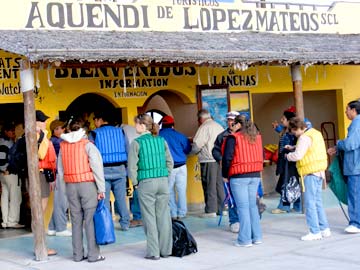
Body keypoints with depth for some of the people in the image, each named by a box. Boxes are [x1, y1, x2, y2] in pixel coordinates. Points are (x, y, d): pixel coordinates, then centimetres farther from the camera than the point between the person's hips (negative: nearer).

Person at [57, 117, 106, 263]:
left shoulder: (63, 146, 8)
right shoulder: (87, 145, -6)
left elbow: (60, 170, 8)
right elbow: (97, 167, -10)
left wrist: (66, 185, 11)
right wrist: (101, 189, -7)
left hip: (70, 186, 4)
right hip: (87, 184, -4)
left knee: (76, 220, 9)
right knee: (90, 219, -2)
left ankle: (77, 254, 12)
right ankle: (93, 254, -2)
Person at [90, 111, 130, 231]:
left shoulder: (94, 134, 0)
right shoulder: (120, 131, 7)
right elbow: (128, 151, 9)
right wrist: (126, 168, 15)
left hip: (103, 170, -2)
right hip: (119, 169, 3)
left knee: (104, 199, 2)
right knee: (121, 198, 7)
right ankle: (125, 223, 10)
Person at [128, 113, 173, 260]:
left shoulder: (137, 142, -7)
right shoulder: (161, 140, 5)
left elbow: (132, 166, -9)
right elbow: (170, 162, 9)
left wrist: (136, 183, 2)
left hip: (146, 183, -4)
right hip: (163, 182, 4)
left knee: (150, 217, 4)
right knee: (163, 216, 9)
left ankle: (153, 252, 6)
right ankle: (165, 249, 16)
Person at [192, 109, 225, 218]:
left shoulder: (204, 127, -8)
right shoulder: (219, 126, 16)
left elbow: (196, 145, -12)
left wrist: (190, 152, 4)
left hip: (208, 160, -7)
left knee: (209, 185, -3)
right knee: (219, 184, 11)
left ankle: (211, 210, -2)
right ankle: (221, 208, 14)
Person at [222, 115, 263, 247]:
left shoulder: (233, 138, -8)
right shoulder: (257, 137, 12)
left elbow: (227, 158, -11)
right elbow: (261, 156, 15)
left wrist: (225, 175, 0)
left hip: (239, 177, -6)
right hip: (255, 176, 6)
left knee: (243, 207, -2)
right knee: (253, 205, 13)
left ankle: (245, 239, -1)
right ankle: (257, 237, 15)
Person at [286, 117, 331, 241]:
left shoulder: (304, 137, -15)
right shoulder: (315, 133, 15)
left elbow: (298, 155, -19)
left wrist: (288, 156, 0)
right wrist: (293, 147, 17)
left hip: (311, 173, -10)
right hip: (319, 171, 10)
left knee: (310, 203, -5)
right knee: (317, 202, 14)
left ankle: (315, 232, -4)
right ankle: (324, 229, 16)